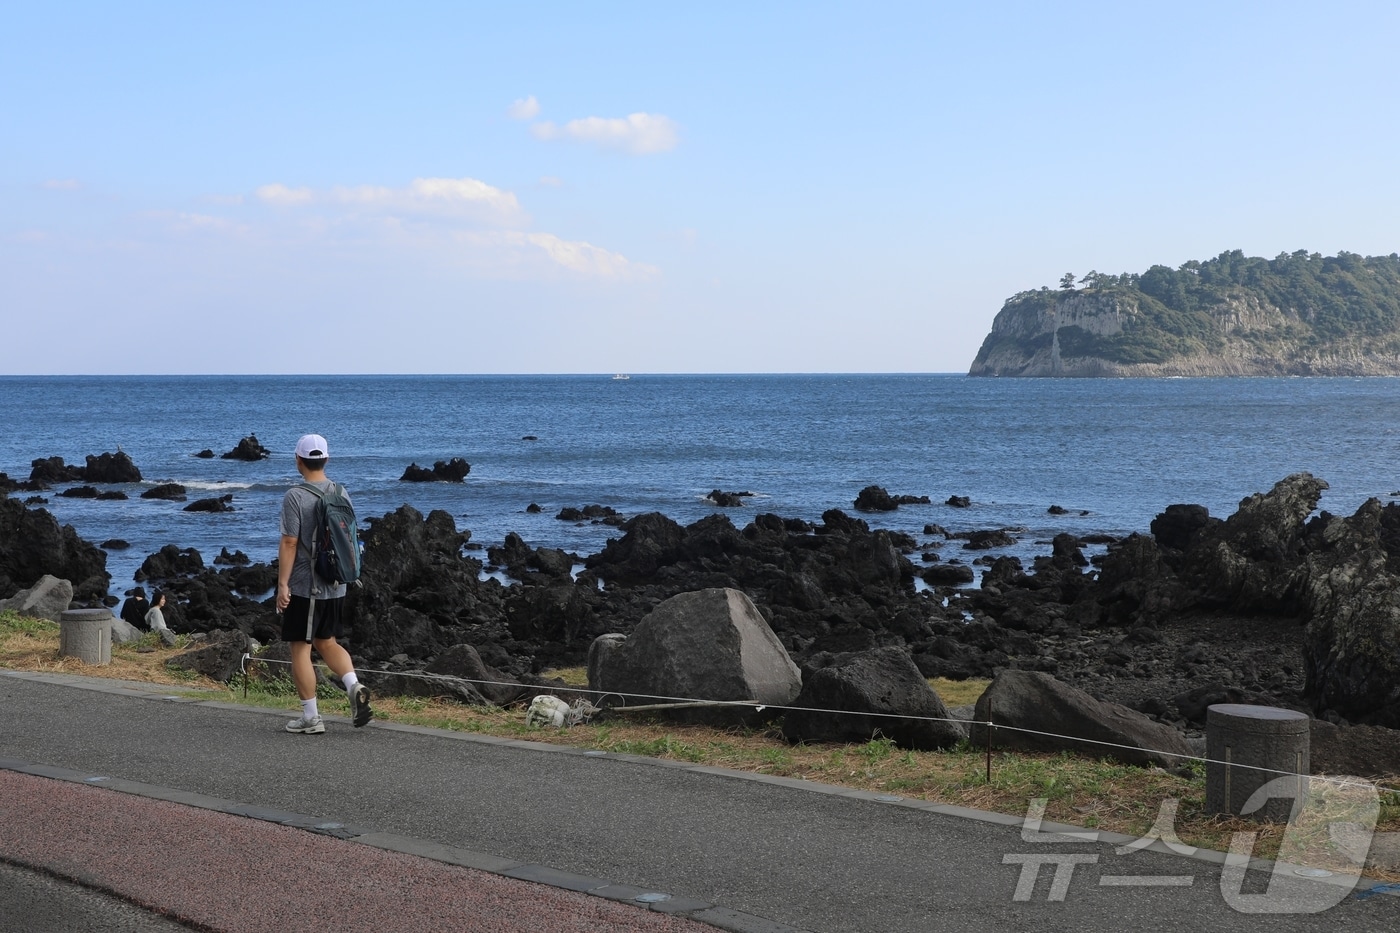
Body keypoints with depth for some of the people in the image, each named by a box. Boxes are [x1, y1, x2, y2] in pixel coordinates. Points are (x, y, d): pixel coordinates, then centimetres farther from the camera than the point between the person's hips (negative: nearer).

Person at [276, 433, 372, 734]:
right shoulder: (341, 493, 6)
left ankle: (311, 718, 5)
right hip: (336, 587, 7)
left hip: (304, 588, -6)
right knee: (326, 641, 21)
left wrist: (282, 584, -14)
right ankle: (354, 686, -2)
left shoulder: (295, 496, -13)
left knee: (300, 649, 3)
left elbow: (289, 543, -16)